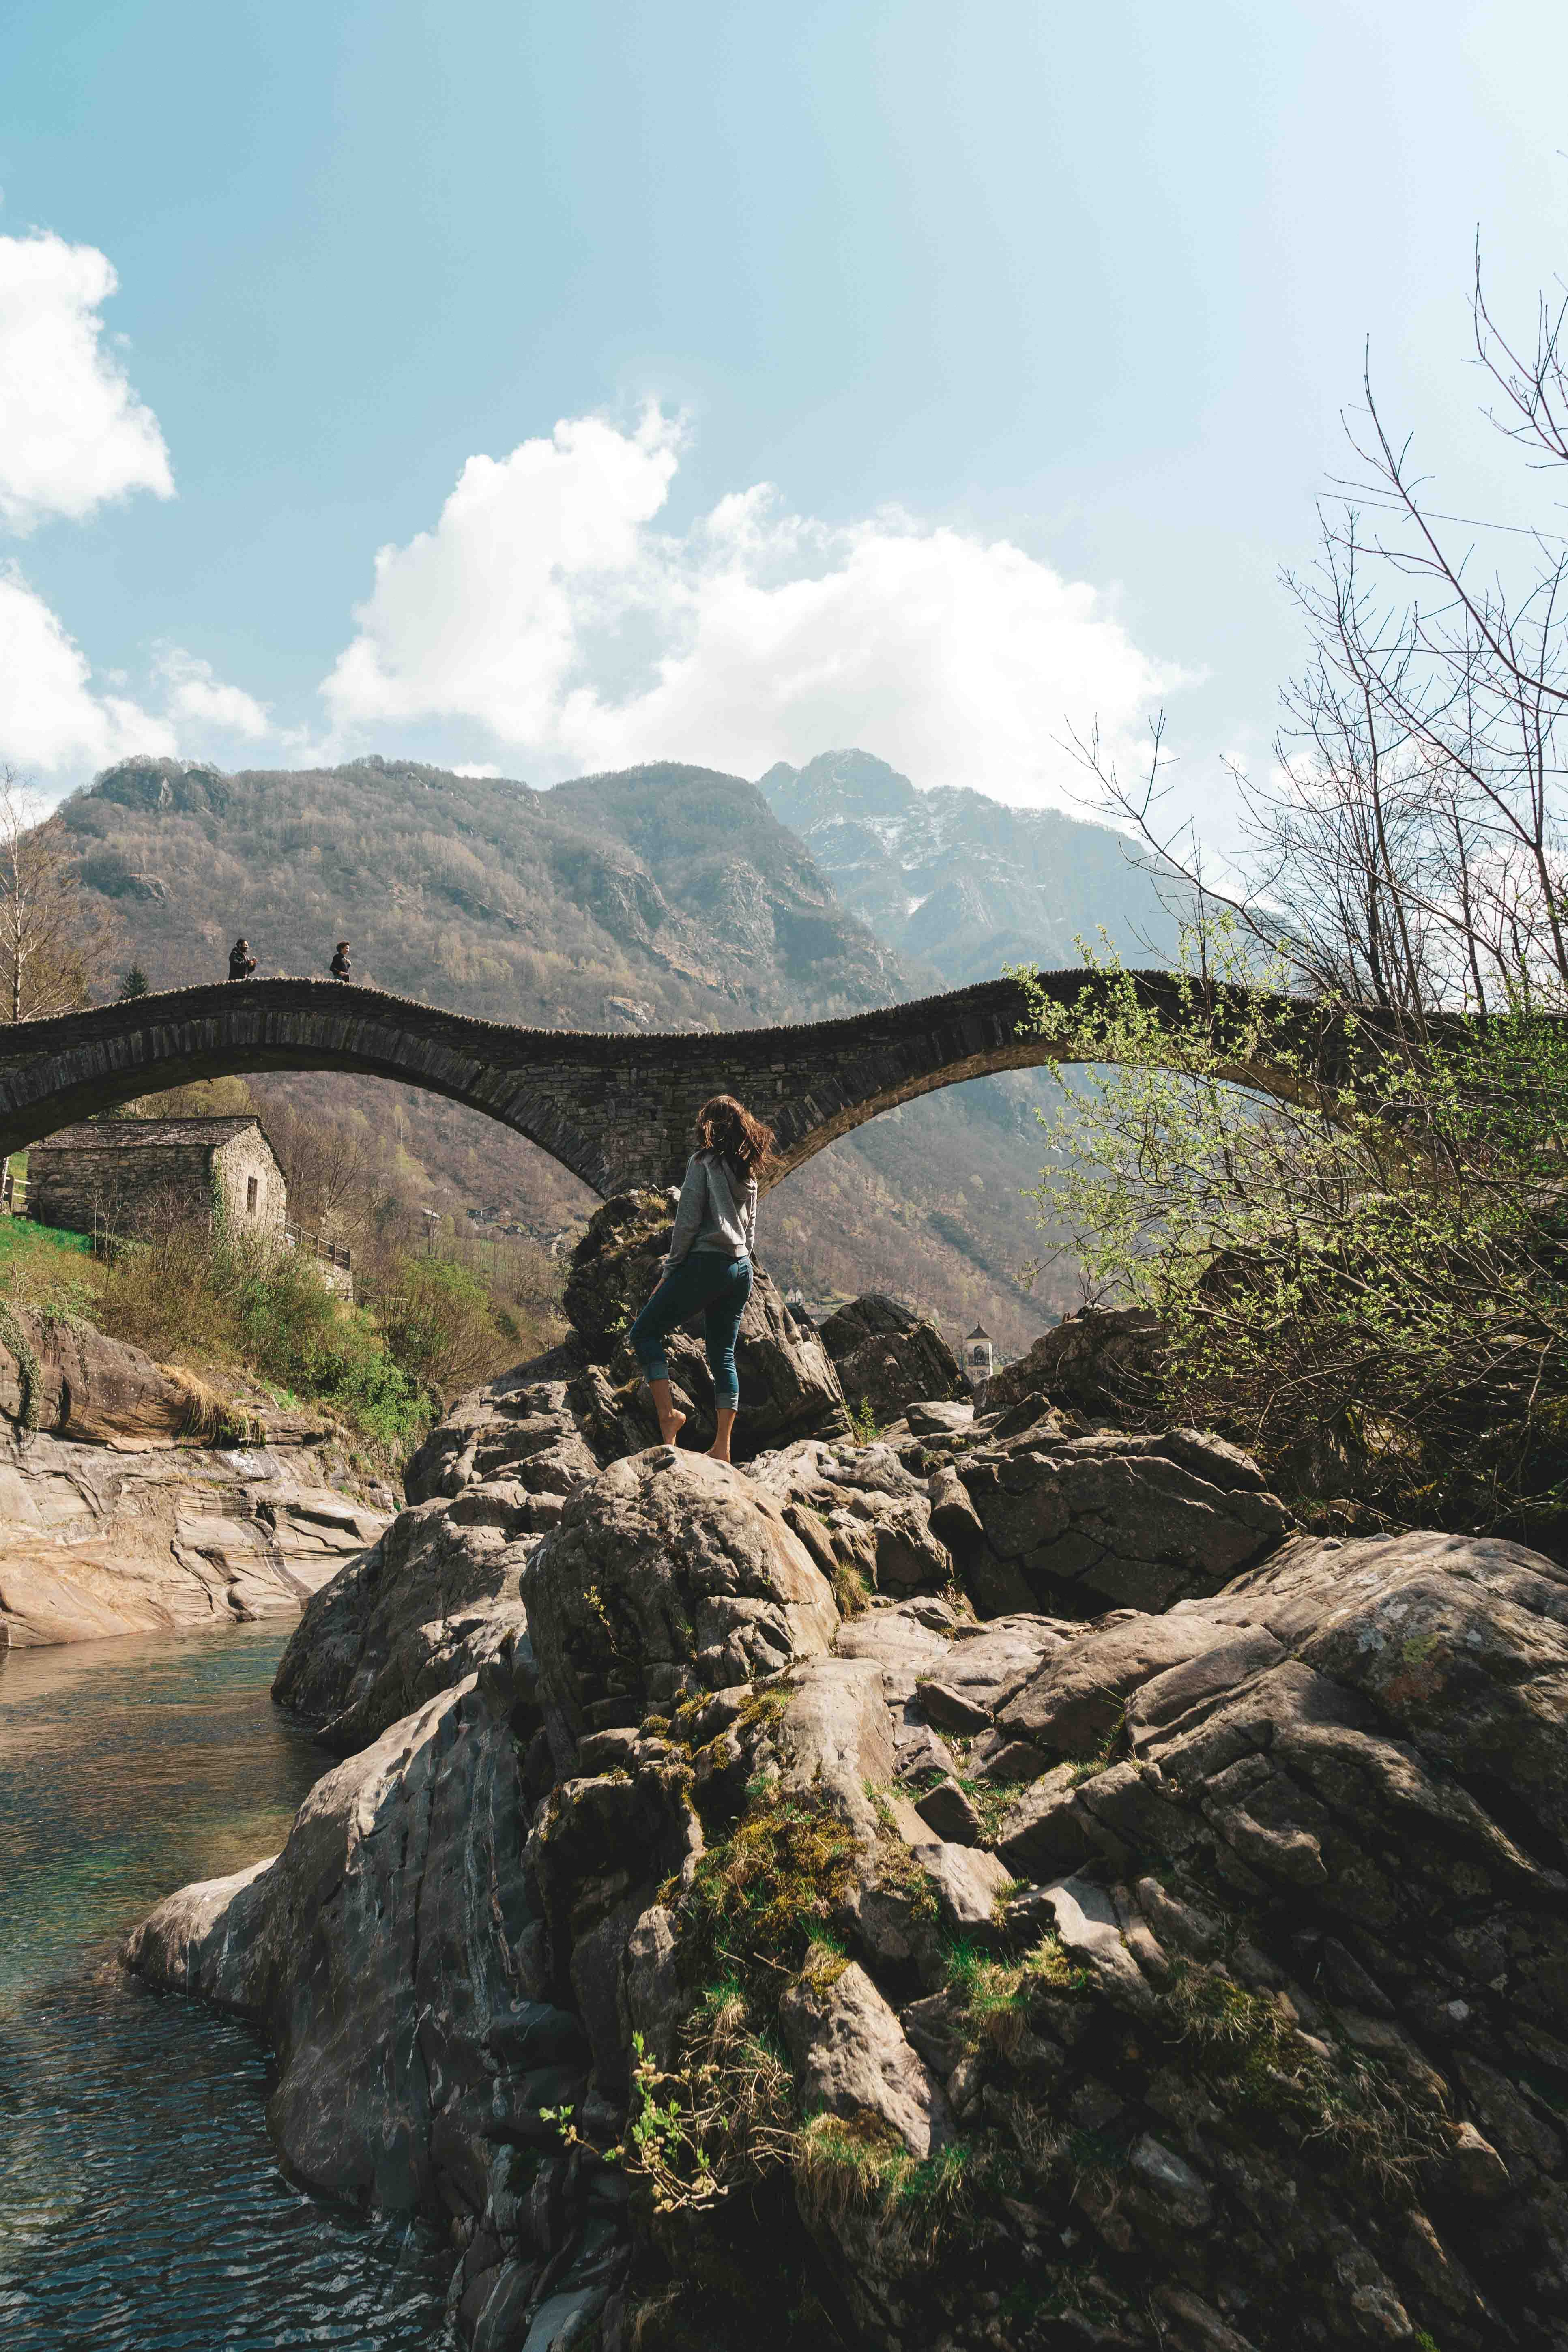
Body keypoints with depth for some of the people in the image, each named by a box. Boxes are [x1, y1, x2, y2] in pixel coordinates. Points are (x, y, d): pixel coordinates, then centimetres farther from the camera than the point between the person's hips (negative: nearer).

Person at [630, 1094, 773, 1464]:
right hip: (741, 1268, 7)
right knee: (723, 1354, 9)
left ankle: (667, 1413, -10)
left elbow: (688, 1222, -11)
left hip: (707, 1263, -7)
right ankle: (722, 1447, 6)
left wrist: (670, 1270, -5)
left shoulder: (704, 1162, -7)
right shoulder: (749, 1170, 15)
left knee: (645, 1332, 4)